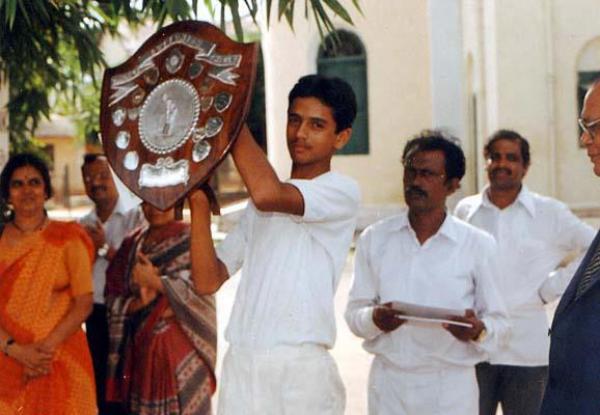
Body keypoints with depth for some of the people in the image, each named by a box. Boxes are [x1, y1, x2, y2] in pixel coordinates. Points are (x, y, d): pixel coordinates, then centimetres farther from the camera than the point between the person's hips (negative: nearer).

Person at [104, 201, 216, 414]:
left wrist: (155, 281, -16)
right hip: (139, 348, 5)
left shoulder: (189, 239, -2)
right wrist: (137, 303, -11)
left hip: (180, 347, -5)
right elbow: (113, 297, 9)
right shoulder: (132, 243, 13)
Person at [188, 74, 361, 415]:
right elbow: (210, 279, 10)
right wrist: (199, 202, -1)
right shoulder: (257, 206, 18)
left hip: (301, 368, -5)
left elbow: (267, 194, -23)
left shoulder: (343, 191, -3)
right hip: (240, 366, 6)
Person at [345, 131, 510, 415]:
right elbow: (354, 313, 4)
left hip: (451, 385, -1)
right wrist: (375, 319, -18)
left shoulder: (478, 245, 1)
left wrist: (479, 331, -19)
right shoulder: (374, 239, 6)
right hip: (388, 382, 1)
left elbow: (499, 323, 3)